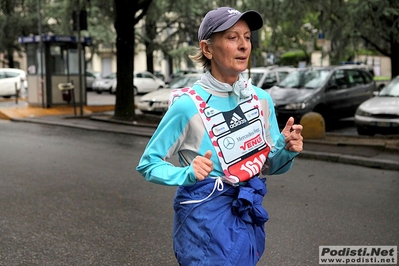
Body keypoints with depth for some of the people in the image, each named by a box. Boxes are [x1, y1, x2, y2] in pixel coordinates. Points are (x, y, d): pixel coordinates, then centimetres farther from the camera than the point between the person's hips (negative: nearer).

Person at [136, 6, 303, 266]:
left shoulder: (261, 99, -2)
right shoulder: (188, 105, -17)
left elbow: (269, 165, 6)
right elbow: (148, 163, -9)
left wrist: (287, 150, -14)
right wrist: (188, 174, -25)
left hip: (249, 214, 5)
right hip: (206, 217, -5)